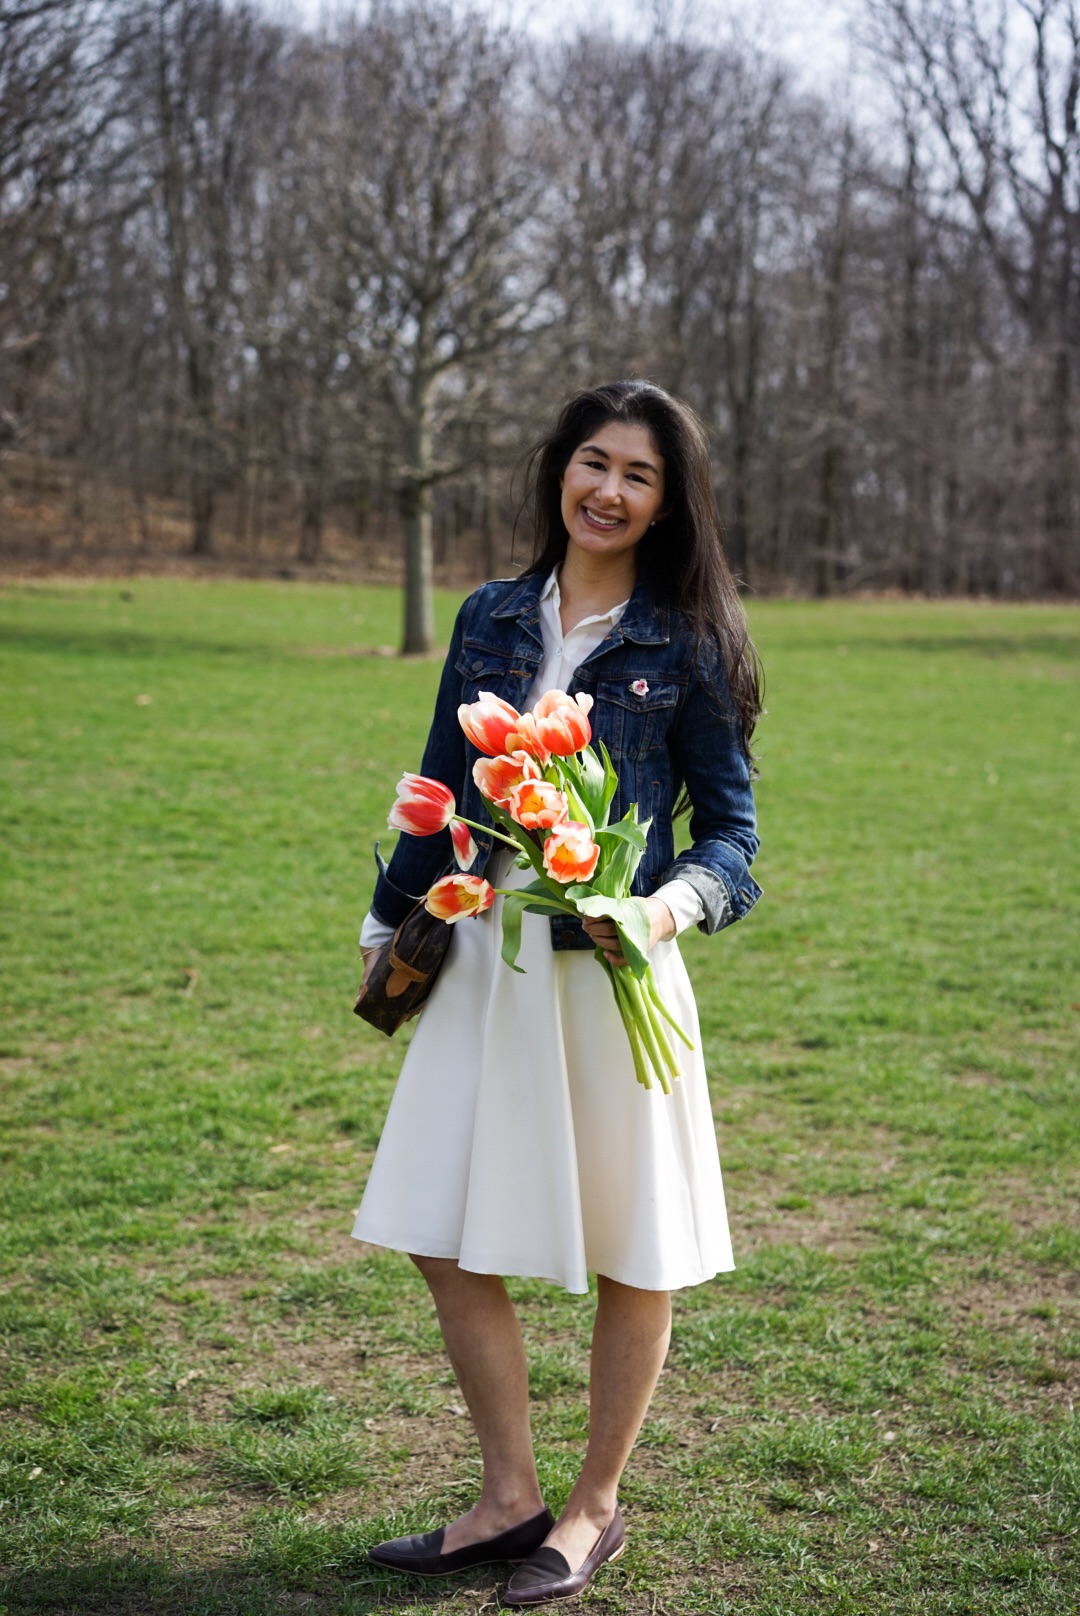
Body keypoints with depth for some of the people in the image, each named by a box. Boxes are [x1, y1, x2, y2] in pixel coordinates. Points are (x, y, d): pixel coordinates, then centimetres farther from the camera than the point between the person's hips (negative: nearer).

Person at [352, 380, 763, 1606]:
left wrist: (675, 902, -22)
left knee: (629, 1253, 7)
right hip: (484, 957, 5)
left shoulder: (686, 645, -4)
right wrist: (389, 921, 23)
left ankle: (594, 1508, 26)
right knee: (445, 1238, 7)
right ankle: (508, 1499, 24)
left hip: (611, 967, -4)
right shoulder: (493, 619, 7)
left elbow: (730, 828, -2)